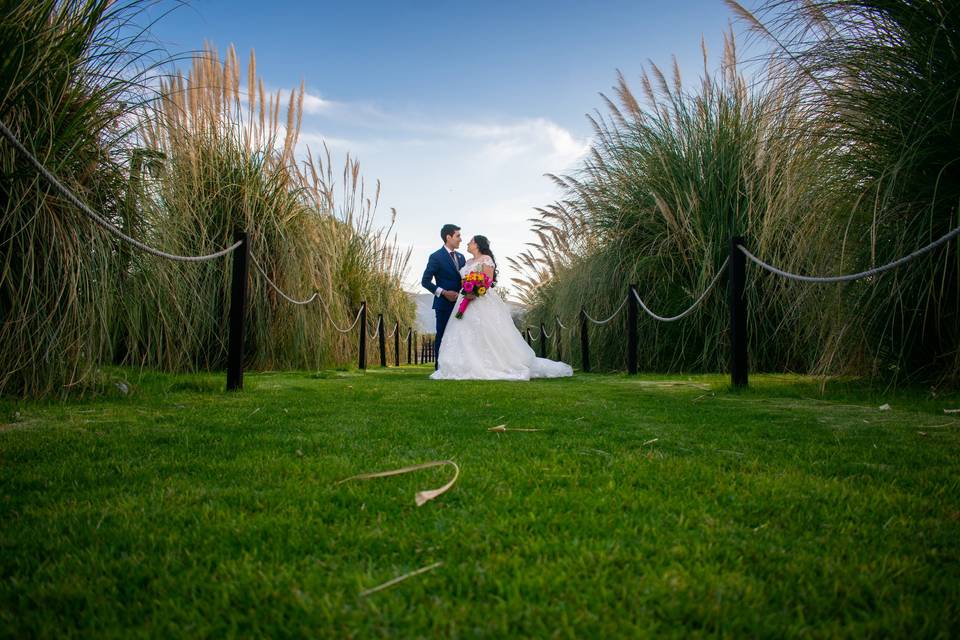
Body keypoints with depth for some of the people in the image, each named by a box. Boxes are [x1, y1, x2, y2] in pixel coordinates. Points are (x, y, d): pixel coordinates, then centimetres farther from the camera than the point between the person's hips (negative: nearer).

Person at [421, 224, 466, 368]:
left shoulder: (461, 257, 15)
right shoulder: (436, 257, -5)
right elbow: (425, 281, -8)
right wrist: (444, 292, -15)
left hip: (460, 303, 6)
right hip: (444, 304, -6)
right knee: (442, 336, -1)